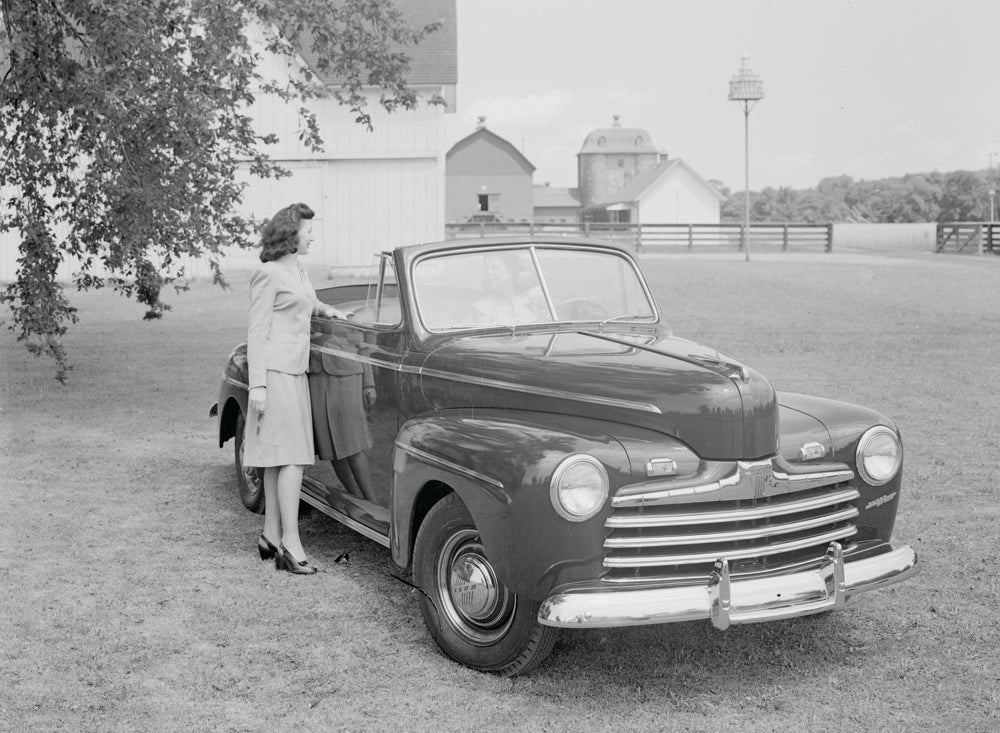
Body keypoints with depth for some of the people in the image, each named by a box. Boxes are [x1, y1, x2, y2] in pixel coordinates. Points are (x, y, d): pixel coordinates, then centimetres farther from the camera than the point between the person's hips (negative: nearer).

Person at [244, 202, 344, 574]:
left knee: (278, 458, 9)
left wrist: (326, 309, 26)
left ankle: (271, 536, 14)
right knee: (292, 456, -12)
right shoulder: (268, 274, -10)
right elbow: (257, 331, -13)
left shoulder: (296, 271, 17)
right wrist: (257, 384, -17)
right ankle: (291, 543, -12)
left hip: (295, 371, 9)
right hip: (276, 372, -9)